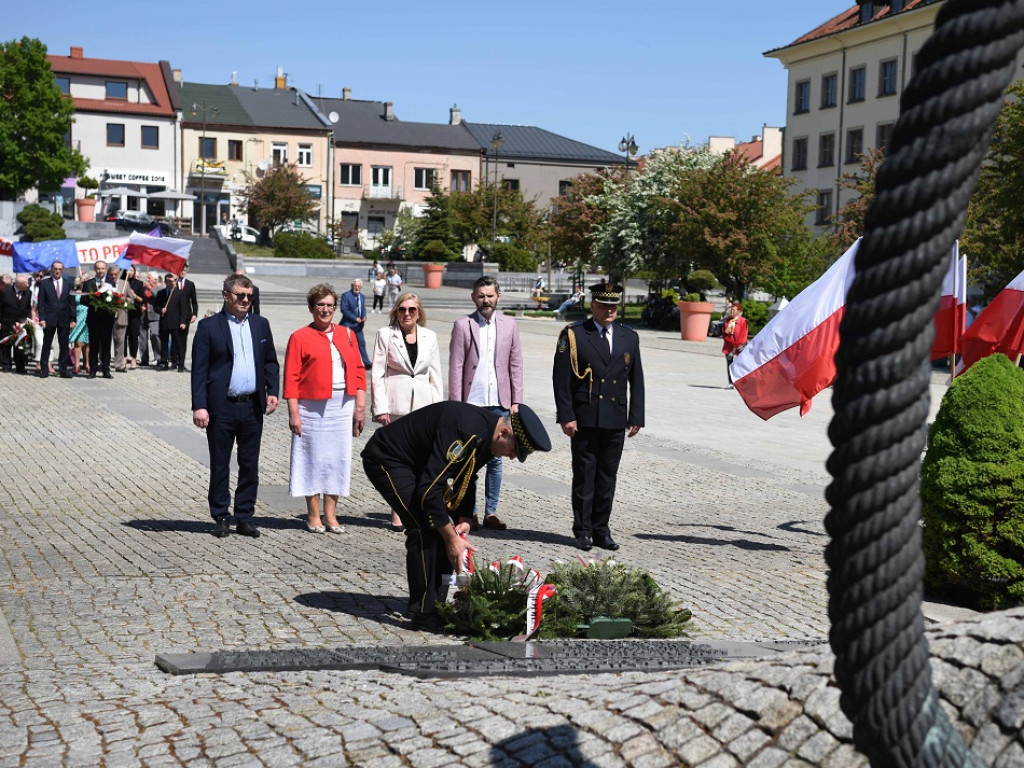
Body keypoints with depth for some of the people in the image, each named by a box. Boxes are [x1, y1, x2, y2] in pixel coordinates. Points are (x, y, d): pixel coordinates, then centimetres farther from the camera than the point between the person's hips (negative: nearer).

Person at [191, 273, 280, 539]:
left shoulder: (260, 324, 11)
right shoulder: (209, 326, -2)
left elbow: (270, 361, 16)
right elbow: (199, 370, -5)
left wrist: (272, 391, 0)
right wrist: (199, 406, -12)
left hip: (253, 406, 4)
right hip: (221, 407, -4)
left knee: (250, 466, 9)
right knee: (219, 466, 6)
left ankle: (244, 517, 19)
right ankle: (221, 518, 17)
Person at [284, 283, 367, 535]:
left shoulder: (347, 334, 11)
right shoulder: (300, 337, 0)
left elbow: (358, 370, 10)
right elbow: (291, 378, -5)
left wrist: (360, 406, 3)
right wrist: (293, 413, -11)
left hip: (343, 406, 4)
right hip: (312, 407, -3)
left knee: (338, 458, 6)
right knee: (313, 459, 2)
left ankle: (331, 515, 16)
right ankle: (313, 516, 13)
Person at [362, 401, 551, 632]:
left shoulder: (486, 435, -3)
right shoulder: (466, 432, -33)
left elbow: (467, 479, 14)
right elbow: (429, 490, -33)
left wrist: (464, 518, -1)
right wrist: (451, 538, -25)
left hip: (415, 463, 10)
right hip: (385, 459, -10)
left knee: (444, 527, 5)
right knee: (425, 528, -19)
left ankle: (436, 605, 12)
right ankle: (424, 614, -11)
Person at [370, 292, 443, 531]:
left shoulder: (429, 337, 10)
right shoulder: (385, 334, 1)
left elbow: (435, 375, 12)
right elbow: (377, 373, -1)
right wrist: (380, 408, -8)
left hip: (422, 404, 2)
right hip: (396, 405, -2)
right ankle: (397, 513, 8)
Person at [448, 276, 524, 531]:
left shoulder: (509, 325, 7)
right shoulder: (463, 325, 0)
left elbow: (516, 365, 8)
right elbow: (455, 367, -2)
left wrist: (516, 401, 2)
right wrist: (456, 404, -7)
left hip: (499, 404, 2)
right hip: (471, 404, -2)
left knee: (495, 460, 7)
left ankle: (491, 512, 15)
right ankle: (469, 512, 11)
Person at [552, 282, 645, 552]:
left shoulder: (630, 337, 11)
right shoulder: (573, 335, -1)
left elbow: (636, 381, 13)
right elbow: (561, 378, -4)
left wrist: (636, 417, 7)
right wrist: (566, 416, -11)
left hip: (616, 421, 4)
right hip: (584, 420, -3)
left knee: (607, 477, 8)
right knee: (584, 476, 2)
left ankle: (601, 530, 17)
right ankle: (583, 531, 11)